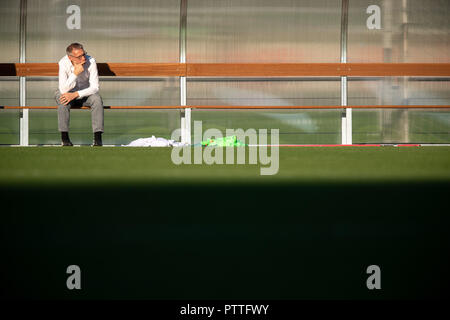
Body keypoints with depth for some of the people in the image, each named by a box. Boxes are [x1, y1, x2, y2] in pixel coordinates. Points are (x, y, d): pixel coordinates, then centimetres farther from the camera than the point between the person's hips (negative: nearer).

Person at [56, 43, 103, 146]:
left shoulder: (91, 62, -22)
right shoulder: (63, 63, -25)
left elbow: (95, 87, -23)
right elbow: (63, 89, -30)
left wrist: (75, 94, -33)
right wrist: (75, 73, -40)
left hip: (85, 93, 1)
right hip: (67, 92, -1)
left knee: (97, 99, -30)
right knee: (63, 101, -35)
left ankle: (98, 138, -28)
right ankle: (65, 138, -26)